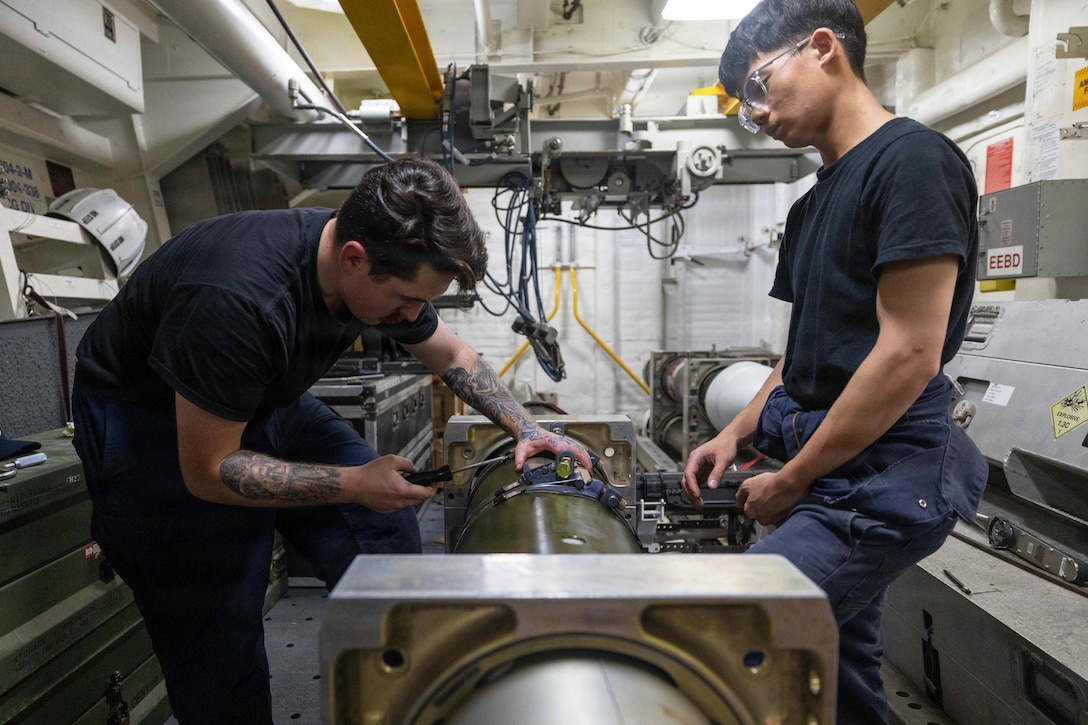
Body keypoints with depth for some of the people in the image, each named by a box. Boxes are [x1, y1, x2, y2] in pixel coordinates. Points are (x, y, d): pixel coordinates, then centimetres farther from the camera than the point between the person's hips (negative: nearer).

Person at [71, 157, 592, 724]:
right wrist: (354, 482, -27)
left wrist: (525, 429, -7)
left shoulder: (384, 264, -17)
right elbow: (208, 471, -26)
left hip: (267, 398, 6)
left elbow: (451, 355, 1)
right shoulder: (238, 297, -38)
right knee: (221, 640, -6)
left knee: (385, 530, -2)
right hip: (150, 420, -6)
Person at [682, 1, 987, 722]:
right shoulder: (813, 204, 16)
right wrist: (736, 433, 10)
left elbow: (909, 355, -17)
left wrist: (791, 481, -11)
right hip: (836, 473, 9)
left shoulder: (912, 159, -11)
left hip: (882, 479, -8)